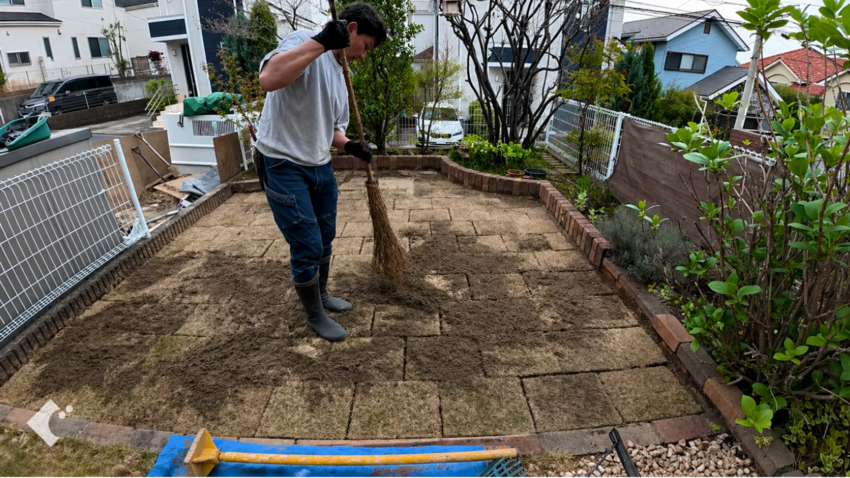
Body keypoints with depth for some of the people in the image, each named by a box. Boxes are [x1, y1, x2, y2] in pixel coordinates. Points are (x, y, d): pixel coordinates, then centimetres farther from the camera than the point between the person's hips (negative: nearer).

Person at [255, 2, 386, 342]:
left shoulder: (338, 74, 12)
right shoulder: (303, 42, -15)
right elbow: (268, 79, -37)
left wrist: (351, 146, -3)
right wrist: (322, 41, -37)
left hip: (320, 166, 9)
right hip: (283, 166, -9)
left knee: (325, 240, 18)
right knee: (307, 247, -2)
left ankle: (321, 294, 40)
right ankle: (315, 317, 18)